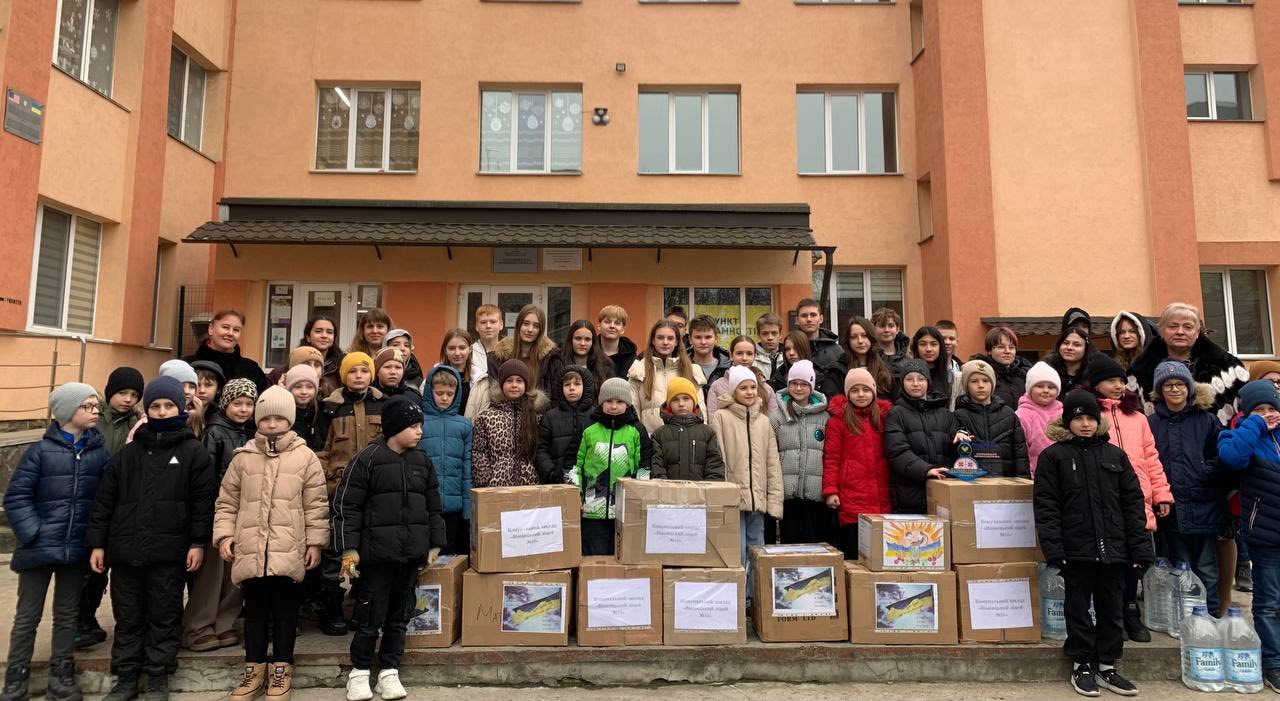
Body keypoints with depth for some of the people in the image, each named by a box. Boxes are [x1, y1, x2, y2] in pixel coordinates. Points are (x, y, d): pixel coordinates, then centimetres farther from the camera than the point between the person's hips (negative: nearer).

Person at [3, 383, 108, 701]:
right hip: (40, 548, -2)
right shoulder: (42, 450, -6)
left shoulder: (100, 452, 2)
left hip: (77, 549, 2)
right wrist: (33, 534, -13)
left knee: (67, 615, 13)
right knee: (27, 617, 10)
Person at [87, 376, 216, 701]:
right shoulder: (129, 452, 10)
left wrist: (198, 543, -8)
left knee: (164, 616, 7)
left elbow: (203, 500, -4)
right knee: (128, 616, 13)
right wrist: (97, 543, 6)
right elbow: (104, 499, 11)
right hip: (125, 548, 3)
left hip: (169, 551, -3)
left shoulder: (194, 452, -1)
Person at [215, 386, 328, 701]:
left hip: (289, 552, -2)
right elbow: (226, 502, 12)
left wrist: (315, 542, -1)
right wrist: (224, 535, 1)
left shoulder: (305, 457, 0)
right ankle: (255, 669, 27)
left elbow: (317, 506, 1)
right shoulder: (243, 457, 6)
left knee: (286, 613, 8)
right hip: (251, 551, 2)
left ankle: (281, 669, 22)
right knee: (255, 612, 13)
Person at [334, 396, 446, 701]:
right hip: (377, 553, -5)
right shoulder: (366, 459, -7)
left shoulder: (422, 462, 9)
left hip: (411, 553, 5)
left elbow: (434, 507, 14)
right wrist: (349, 549, -11)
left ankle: (389, 672, 24)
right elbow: (346, 507, -7)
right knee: (371, 617, 2)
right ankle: (359, 673, 21)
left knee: (400, 616, 12)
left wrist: (435, 545, 11)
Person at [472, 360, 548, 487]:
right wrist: (488, 482, -6)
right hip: (497, 487, -1)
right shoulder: (486, 417, 3)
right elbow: (477, 454, 2)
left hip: (530, 486, 1)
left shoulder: (536, 416, 6)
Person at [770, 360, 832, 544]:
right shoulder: (777, 416, 4)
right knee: (790, 540, 5)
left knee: (818, 541, 5)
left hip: (817, 491, 1)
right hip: (787, 490, -1)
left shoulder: (824, 416, 8)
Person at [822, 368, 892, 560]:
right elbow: (831, 458, -2)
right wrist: (830, 491, -9)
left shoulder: (884, 416, 13)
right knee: (854, 556, -1)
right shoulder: (838, 420, 1)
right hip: (851, 499, -3)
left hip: (882, 500, 4)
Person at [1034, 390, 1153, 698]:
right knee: (1079, 609, 8)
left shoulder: (1115, 455, 8)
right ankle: (1082, 665, 22)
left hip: (1113, 549, 3)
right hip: (1077, 550, -3)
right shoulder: (1053, 456, -3)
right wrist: (1054, 549, -15)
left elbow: (1132, 503, 6)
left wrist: (1140, 548, -1)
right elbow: (1046, 507, -7)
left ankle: (1107, 666, 27)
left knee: (1112, 611, 13)